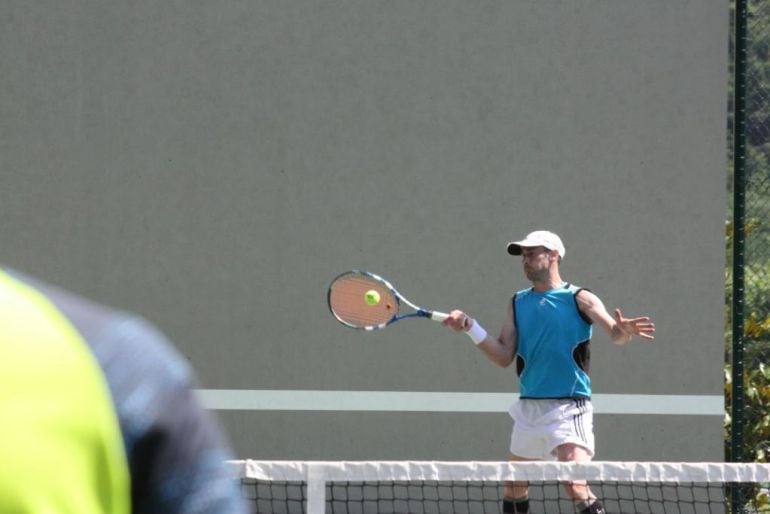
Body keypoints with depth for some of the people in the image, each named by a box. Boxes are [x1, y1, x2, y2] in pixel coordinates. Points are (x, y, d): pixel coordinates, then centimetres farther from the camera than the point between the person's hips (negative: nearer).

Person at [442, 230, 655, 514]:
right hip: (528, 407, 6)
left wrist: (625, 330, -40)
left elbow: (615, 334, -16)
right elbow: (504, 357, 8)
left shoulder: (579, 299, -3)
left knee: (576, 488, -20)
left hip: (568, 407, -6)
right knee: (513, 490, 13)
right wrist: (470, 327, -5)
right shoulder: (518, 303, 12)